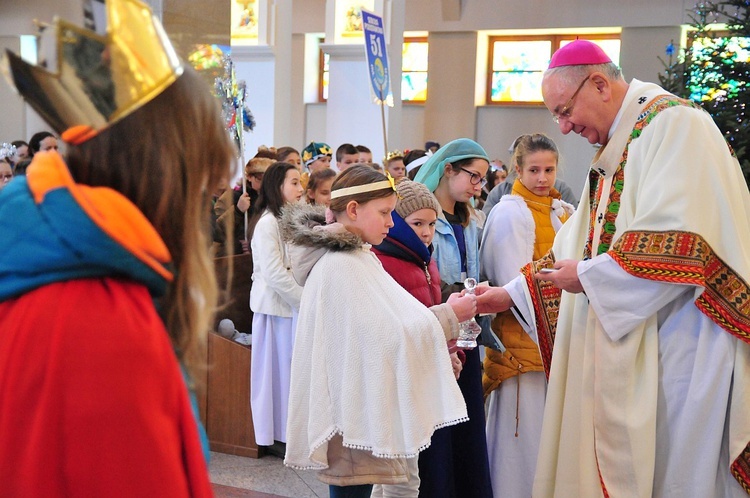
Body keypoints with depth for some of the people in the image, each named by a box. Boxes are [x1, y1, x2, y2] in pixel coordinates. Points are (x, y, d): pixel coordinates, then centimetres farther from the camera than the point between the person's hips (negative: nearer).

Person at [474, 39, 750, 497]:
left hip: (678, 342, -9)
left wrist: (590, 277, -11)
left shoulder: (674, 123, -12)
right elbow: (577, 242, 22)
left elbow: (679, 243, -22)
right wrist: (512, 293, 17)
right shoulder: (613, 152, 17)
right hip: (627, 344, 9)